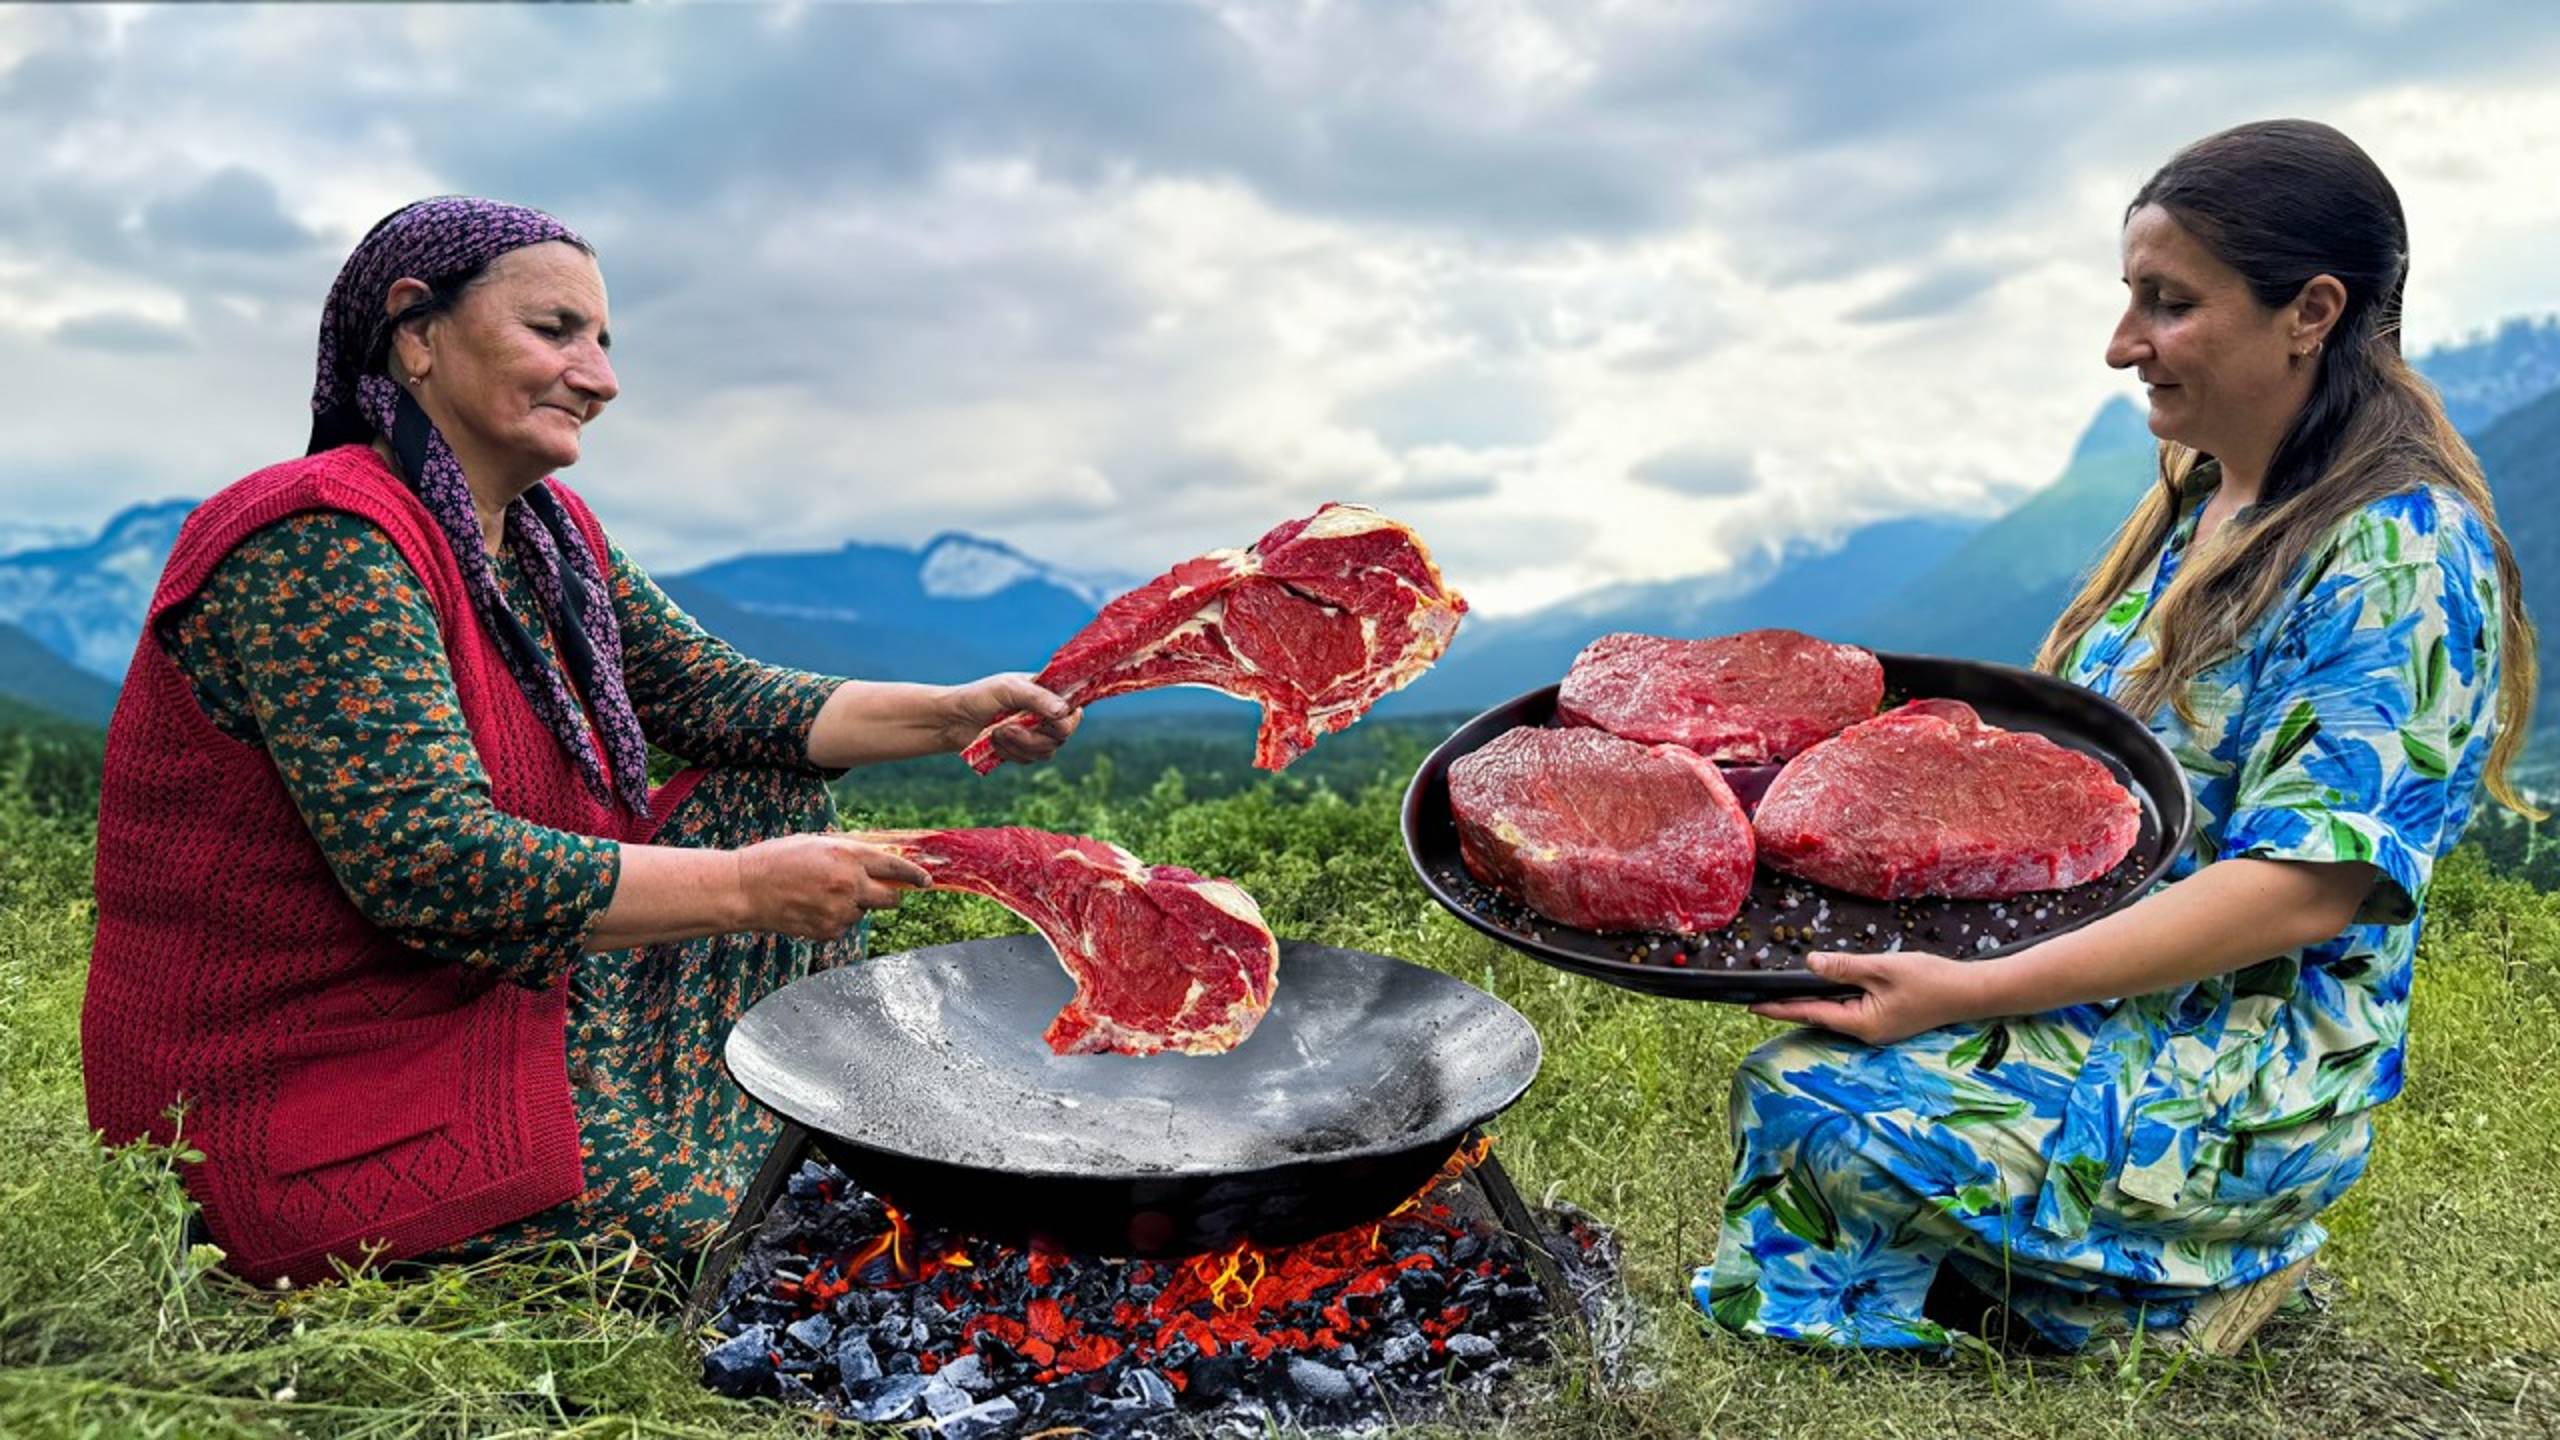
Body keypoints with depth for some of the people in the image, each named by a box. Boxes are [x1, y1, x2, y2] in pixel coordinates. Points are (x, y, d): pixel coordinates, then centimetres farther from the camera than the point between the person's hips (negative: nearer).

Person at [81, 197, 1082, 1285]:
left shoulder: (551, 538, 6)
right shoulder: (324, 544, -23)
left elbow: (718, 693, 7)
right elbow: (433, 862, -31)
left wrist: (957, 715, -4)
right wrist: (749, 889, -28)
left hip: (496, 993, 10)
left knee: (768, 792, 7)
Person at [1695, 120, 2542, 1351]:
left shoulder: (2403, 551, -17)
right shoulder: (2201, 496, 9)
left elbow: (2305, 887, -24)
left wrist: (1979, 989, -29)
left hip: (2247, 1072, -9)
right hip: (2095, 983, 9)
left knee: (1813, 1103, -25)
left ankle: (2171, 1288, -2)